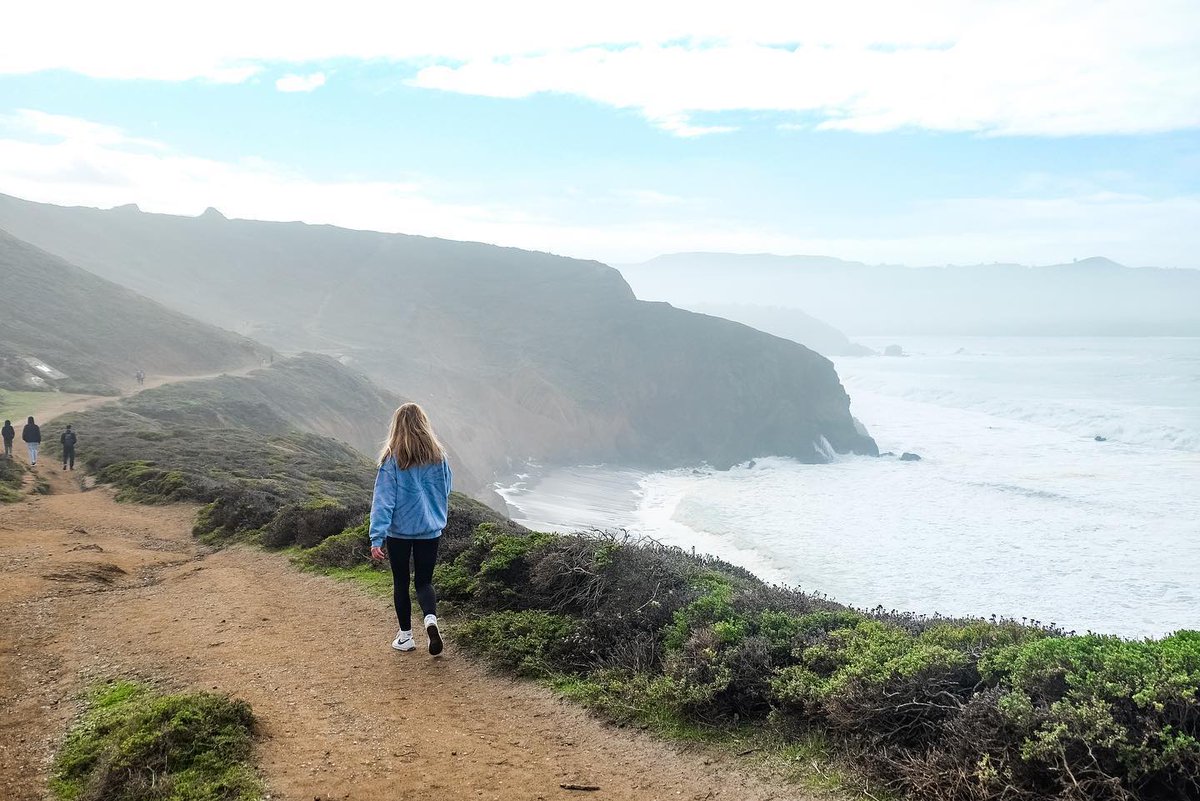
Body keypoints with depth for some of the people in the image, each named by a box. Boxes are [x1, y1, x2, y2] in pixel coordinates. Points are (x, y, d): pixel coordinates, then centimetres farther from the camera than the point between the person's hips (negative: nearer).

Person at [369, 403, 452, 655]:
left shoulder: (392, 458, -12)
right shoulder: (438, 456, -2)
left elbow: (383, 499, -15)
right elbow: (445, 494, 10)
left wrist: (377, 538, -16)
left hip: (399, 530, -2)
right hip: (430, 530, 3)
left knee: (401, 582, 13)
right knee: (424, 582, 14)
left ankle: (405, 636, 21)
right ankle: (431, 619, -13)